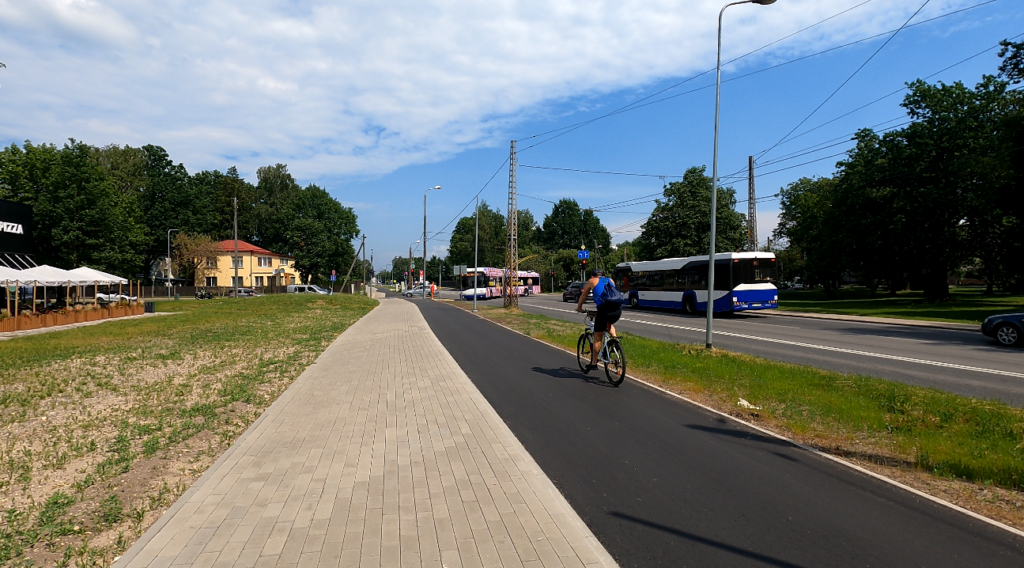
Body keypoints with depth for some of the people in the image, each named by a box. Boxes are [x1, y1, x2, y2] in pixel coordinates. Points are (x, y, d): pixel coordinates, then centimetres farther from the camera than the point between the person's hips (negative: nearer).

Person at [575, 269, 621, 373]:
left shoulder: (592, 281, 18)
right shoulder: (610, 280, 28)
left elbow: (583, 296, 28)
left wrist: (579, 308, 45)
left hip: (604, 309, -4)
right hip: (618, 309, 4)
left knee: (598, 338, 8)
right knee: (609, 324, 37)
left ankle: (593, 363, 13)